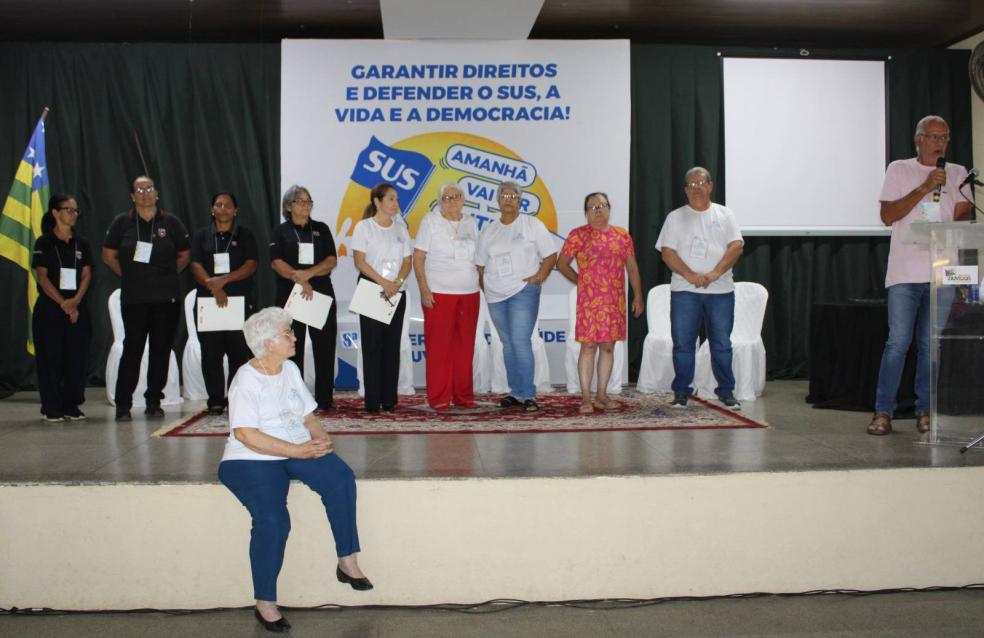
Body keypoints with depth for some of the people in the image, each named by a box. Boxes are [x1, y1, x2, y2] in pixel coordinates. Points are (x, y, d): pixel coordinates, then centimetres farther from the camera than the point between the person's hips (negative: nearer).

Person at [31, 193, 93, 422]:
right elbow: (42, 277, -5)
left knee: (78, 357, 1)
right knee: (51, 358, -2)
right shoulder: (44, 243, 0)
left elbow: (86, 275, 5)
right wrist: (62, 303, -13)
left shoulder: (81, 243, 11)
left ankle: (72, 406, 10)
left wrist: (75, 301, -10)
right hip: (49, 308, -3)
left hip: (77, 308, 3)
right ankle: (51, 408, 5)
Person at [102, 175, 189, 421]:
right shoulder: (122, 222, 5)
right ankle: (123, 405, 4)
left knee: (161, 349, 3)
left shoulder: (170, 222, 6)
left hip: (166, 298, 1)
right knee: (132, 348, -3)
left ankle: (154, 402, 13)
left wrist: (166, 275, 7)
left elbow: (184, 256, 14)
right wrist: (129, 274, 6)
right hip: (133, 297, -1)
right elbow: (108, 255, 12)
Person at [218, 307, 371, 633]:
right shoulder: (246, 379, -10)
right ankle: (265, 604, -13)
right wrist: (298, 451, -23)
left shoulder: (290, 369, 12)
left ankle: (347, 562, -11)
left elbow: (308, 416, 15)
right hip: (252, 460, -6)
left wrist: (320, 437, -8)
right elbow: (246, 434, -20)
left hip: (299, 451, 6)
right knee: (272, 518, -29)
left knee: (341, 478, -22)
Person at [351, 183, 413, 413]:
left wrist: (398, 282, -10)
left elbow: (407, 261, 9)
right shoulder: (364, 227, -2)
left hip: (396, 292, 4)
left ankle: (389, 399, 8)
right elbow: (359, 260, -9)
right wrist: (383, 282, -17)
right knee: (372, 344, -4)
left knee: (392, 345, 4)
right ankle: (372, 400, -1)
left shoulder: (400, 228, 12)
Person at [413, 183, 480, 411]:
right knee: (439, 347, -3)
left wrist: (480, 284, 10)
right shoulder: (430, 222, 0)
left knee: (465, 347, 6)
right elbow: (418, 257, -3)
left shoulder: (471, 223, 13)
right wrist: (424, 289, -11)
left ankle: (464, 396, 14)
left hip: (469, 294, 4)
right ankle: (439, 398, 3)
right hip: (438, 293, -4)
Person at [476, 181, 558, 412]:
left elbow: (551, 255, 0)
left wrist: (539, 276, -12)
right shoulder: (489, 230, 13)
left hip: (523, 291, -5)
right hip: (496, 296, 5)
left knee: (520, 342, -14)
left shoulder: (532, 224, 1)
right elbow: (481, 265, 17)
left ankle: (528, 395, -10)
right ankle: (516, 392, 17)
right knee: (507, 344, 9)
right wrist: (485, 287, 4)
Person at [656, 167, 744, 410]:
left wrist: (715, 273, -14)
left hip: (721, 290, 1)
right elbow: (667, 252, -2)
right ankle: (681, 392, 9)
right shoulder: (675, 217, 8)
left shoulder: (724, 215, 10)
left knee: (722, 343, 3)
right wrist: (690, 275, -14)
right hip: (684, 290, 0)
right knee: (682, 343, 0)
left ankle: (726, 391, 13)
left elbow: (736, 246, 0)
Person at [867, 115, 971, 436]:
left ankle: (925, 411, 12)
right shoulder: (899, 170, 8)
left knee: (931, 344, 4)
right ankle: (883, 412, -1)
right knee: (898, 342, -7)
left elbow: (963, 216, 7)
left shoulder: (958, 174, 15)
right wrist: (925, 187, -10)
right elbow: (887, 216, -3)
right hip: (906, 271, -2)